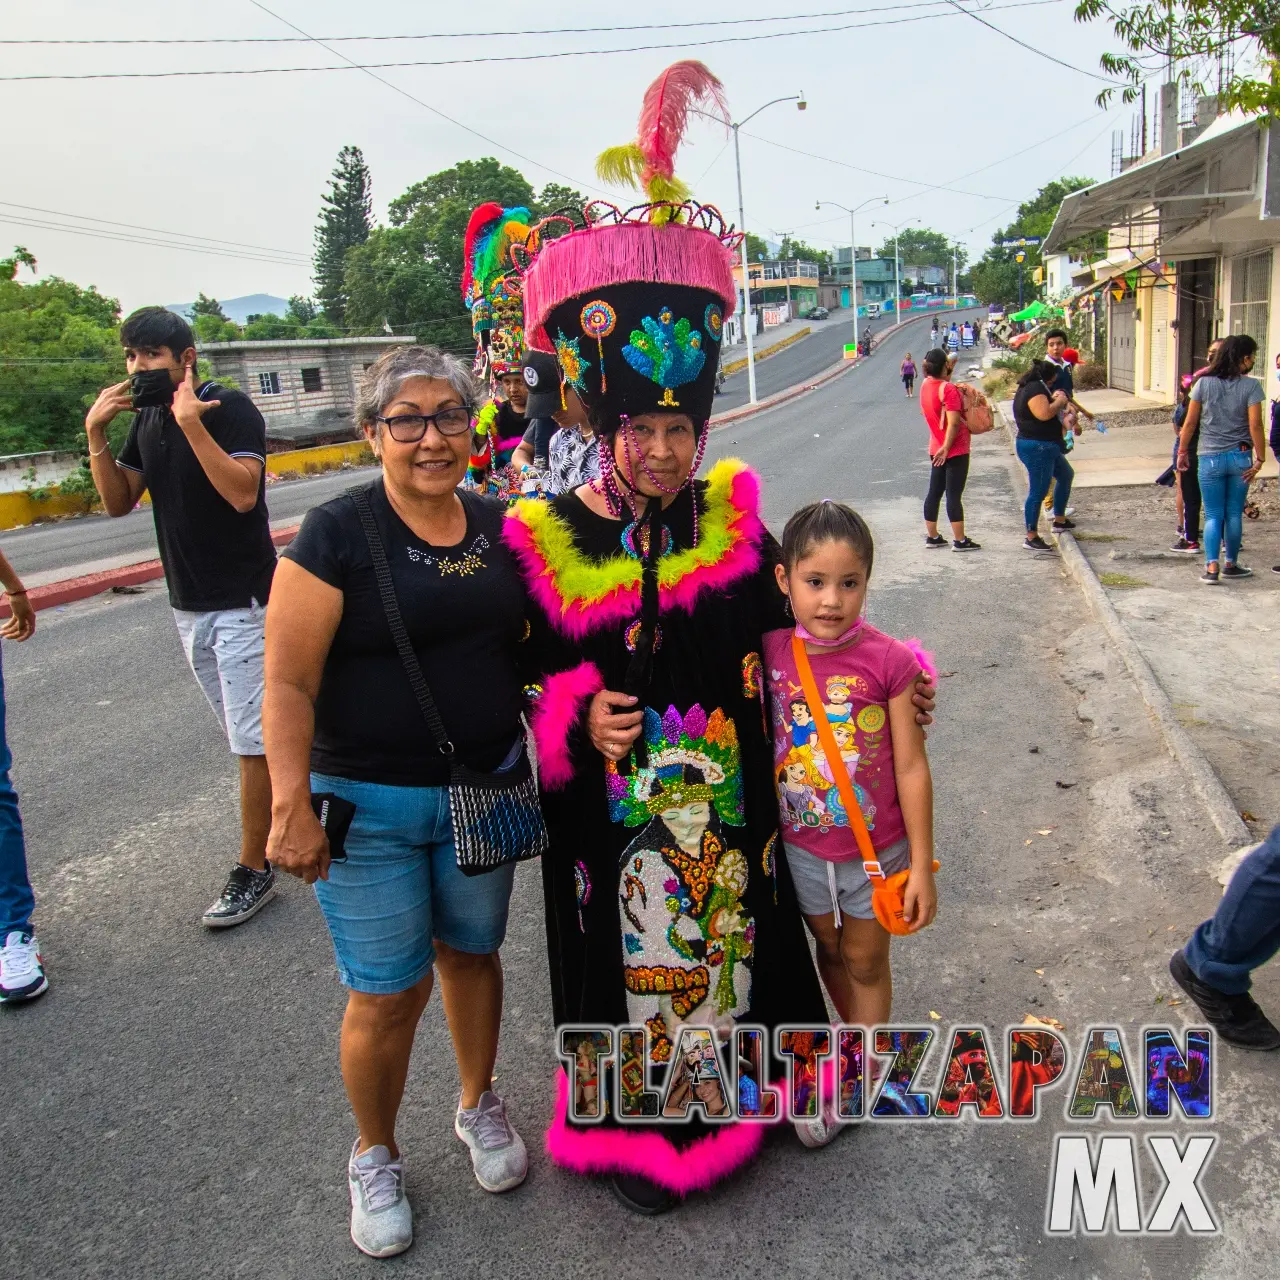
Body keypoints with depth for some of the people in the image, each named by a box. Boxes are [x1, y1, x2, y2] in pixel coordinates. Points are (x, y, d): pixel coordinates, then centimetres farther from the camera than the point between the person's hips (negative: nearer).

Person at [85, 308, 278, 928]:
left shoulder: (231, 408, -12)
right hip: (188, 604, 8)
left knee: (252, 740, -4)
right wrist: (96, 435, -3)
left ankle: (253, 870, 4)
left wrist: (192, 423, -27)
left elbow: (243, 492, -25)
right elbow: (118, 502, 9)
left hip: (242, 602, -7)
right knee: (247, 733, 14)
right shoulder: (147, 419, 11)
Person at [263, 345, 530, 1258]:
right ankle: (375, 1157, 33)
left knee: (470, 952, 19)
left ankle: (480, 1106, 45)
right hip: (368, 803, -4)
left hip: (485, 788, 4)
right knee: (388, 994, 5)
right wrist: (293, 806, -18)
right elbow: (288, 682, -14)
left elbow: (531, 644, 13)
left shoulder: (499, 528, 2)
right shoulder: (338, 533, -13)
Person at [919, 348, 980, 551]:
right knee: (954, 494, -5)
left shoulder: (926, 386, 3)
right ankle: (960, 540, 0)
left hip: (936, 449, 8)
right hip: (955, 449, -8)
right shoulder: (948, 389, -19)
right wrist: (946, 447, -20)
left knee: (934, 492, 12)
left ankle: (932, 536, 19)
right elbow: (954, 422, -24)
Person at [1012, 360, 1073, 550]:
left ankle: (1060, 520, 37)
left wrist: (1053, 399, 13)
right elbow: (1044, 414, -30)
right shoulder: (1035, 389, -18)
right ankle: (1031, 537, -4)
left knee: (1066, 475, 26)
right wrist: (1059, 401, -13)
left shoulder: (1029, 388, 14)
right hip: (1037, 447, -12)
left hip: (1046, 447, 12)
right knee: (1038, 492, -8)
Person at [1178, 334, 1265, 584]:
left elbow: (1190, 423, 0)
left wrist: (1182, 452, 11)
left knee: (1213, 515, 5)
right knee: (1235, 514, 12)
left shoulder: (1204, 383, -2)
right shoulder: (1251, 386, -7)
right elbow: (1255, 425, -11)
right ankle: (1230, 564, 22)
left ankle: (1212, 567, -9)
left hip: (1210, 459, 0)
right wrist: (1260, 458, -4)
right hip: (1240, 458, 0)